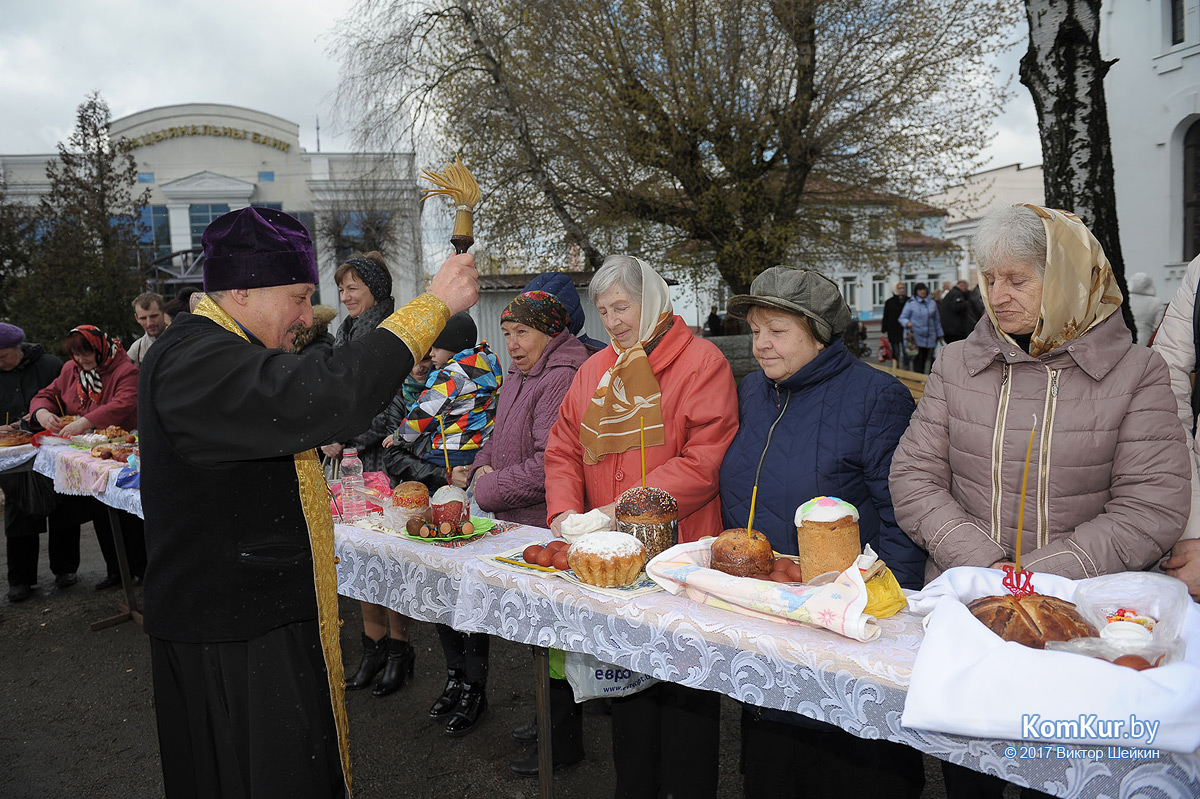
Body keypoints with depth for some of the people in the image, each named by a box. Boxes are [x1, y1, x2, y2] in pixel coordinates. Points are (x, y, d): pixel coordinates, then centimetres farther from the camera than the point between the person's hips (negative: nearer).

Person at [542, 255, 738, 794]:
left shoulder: (701, 361, -7)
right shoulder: (594, 370, 12)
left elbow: (706, 460, -17)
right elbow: (564, 450, 12)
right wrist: (564, 511, -6)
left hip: (680, 552, -5)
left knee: (683, 691, 4)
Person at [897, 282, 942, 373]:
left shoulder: (932, 302, 12)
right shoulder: (911, 303, 0)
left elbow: (936, 320, 20)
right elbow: (902, 318, 0)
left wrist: (940, 334, 21)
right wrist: (907, 323, -22)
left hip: (930, 337, 4)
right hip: (916, 336, -4)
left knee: (925, 359, 6)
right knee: (918, 360, -10)